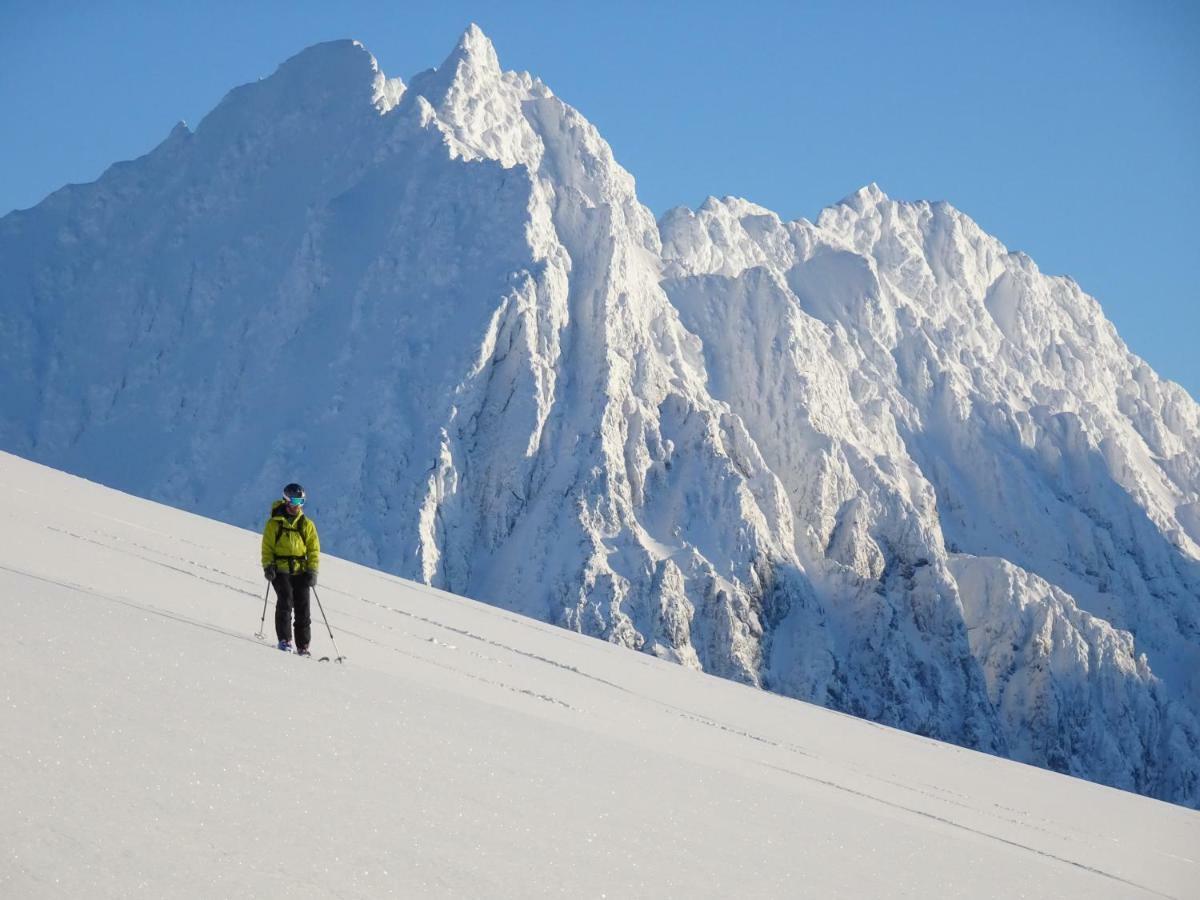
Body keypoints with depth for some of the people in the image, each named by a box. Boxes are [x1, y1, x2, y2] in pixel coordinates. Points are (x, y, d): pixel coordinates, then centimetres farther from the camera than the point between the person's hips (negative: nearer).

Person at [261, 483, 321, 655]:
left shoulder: (307, 524, 10)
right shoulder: (274, 523, 5)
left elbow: (314, 549, 10)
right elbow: (267, 547, 6)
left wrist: (312, 571, -1)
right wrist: (268, 566, -8)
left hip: (301, 571, 2)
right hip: (280, 570, -2)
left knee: (302, 608, -1)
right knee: (285, 602, -19)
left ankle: (303, 646, 5)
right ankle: (284, 640, -14)